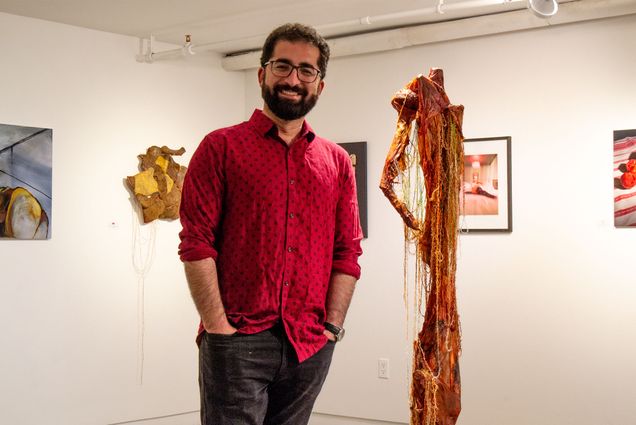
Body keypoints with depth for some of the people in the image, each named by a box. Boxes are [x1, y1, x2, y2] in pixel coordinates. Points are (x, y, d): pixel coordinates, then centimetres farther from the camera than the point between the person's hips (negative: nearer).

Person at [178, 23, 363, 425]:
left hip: (311, 346, 4)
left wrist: (332, 324, -1)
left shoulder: (337, 161, 12)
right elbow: (196, 244, -5)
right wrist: (219, 327, -12)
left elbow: (348, 252, 10)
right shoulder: (222, 147, 1)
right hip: (238, 341, -3)